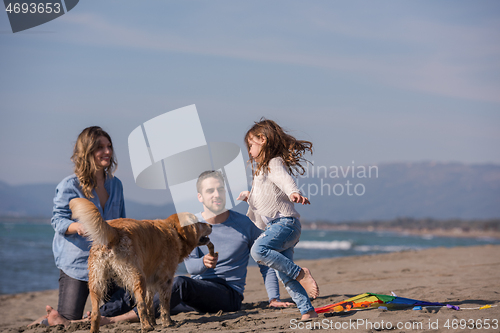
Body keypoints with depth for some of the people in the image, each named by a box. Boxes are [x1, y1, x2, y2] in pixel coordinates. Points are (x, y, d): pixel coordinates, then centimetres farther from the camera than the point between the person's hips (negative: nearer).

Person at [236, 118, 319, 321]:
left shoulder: (275, 163, -5)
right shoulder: (262, 169, 27)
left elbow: (284, 179, -29)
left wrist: (293, 192, -47)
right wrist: (249, 197, 38)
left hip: (285, 222, -10)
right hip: (275, 226, 10)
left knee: (259, 249, -31)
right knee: (284, 273, 2)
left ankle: (301, 274, -24)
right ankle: (307, 311, 0)